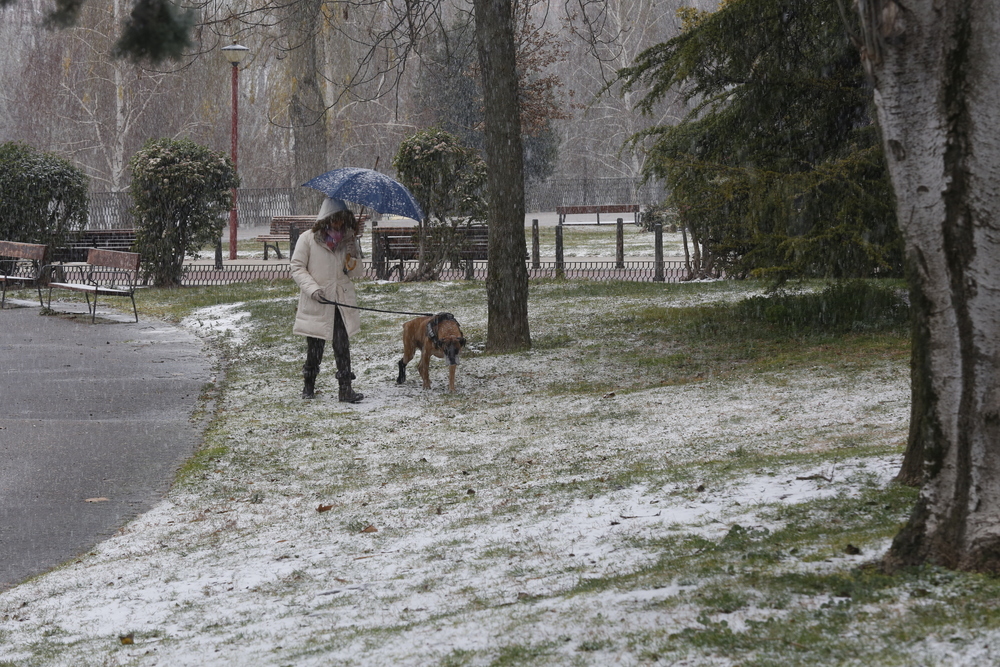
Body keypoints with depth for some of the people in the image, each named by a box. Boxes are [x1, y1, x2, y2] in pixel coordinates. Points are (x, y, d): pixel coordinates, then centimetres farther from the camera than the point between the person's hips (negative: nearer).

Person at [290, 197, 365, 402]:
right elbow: (297, 268, -2)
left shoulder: (348, 240, 10)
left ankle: (345, 389, -8)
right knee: (315, 347, 7)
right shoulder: (308, 239, -2)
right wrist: (312, 288, -15)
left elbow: (357, 273, 13)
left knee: (342, 346, -7)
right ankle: (309, 386, 22)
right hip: (316, 304, -2)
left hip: (342, 302, 2)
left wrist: (353, 259, -9)